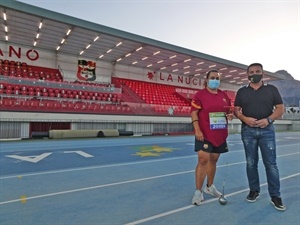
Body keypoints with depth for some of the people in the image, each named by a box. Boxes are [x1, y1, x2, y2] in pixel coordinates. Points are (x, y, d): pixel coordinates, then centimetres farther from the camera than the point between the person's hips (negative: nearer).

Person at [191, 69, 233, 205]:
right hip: (204, 134, -6)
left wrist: (230, 115, -2)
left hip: (220, 134, 6)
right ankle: (198, 192, 3)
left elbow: (228, 111, 22)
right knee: (203, 160, -9)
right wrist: (197, 130, -19)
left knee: (213, 160, 15)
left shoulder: (224, 95, 12)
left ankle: (209, 187, 33)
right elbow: (194, 112, -11)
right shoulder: (200, 94, -6)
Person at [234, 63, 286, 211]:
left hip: (267, 130, -1)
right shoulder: (242, 91, 8)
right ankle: (254, 190, 23)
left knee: (271, 164, 1)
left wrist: (268, 120, -15)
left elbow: (280, 109, 2)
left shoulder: (272, 89, 6)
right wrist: (245, 119, -15)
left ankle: (275, 196, 13)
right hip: (248, 131, 1)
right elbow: (236, 110, 5)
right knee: (251, 163, 9)